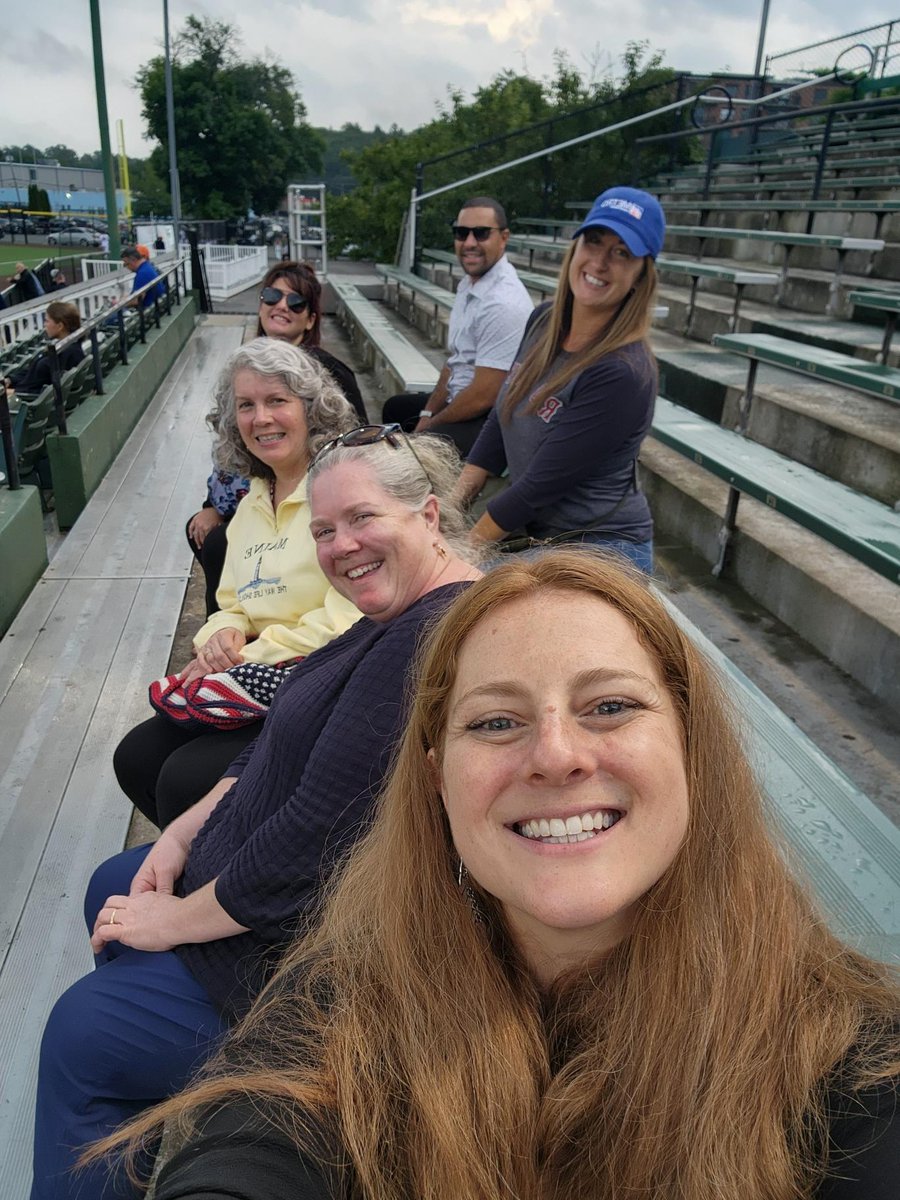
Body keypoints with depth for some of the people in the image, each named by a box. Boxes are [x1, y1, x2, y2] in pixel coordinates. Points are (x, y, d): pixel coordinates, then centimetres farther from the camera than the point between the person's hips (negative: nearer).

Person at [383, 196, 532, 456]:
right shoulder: (468, 285, 5)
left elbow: (483, 396, -25)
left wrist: (431, 423, -11)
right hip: (460, 400, 10)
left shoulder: (503, 303, -24)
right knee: (396, 407, 29)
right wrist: (428, 413, 6)